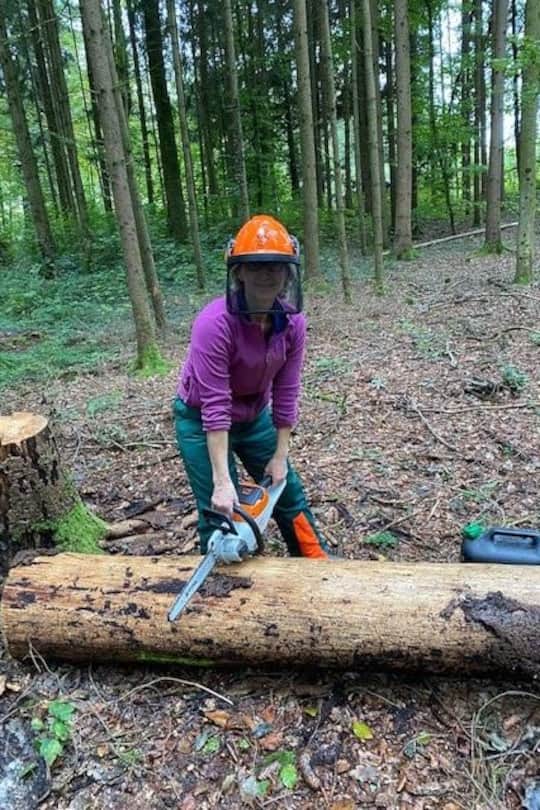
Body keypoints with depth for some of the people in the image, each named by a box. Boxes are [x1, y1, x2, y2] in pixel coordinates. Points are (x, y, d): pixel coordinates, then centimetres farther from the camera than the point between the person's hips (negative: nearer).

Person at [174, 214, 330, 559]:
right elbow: (215, 408, -32)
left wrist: (280, 456, -8)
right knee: (221, 513, -4)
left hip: (254, 416, 5)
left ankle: (319, 565, 38)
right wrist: (222, 482, -32)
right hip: (200, 421, -5)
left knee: (289, 492, 15)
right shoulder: (215, 323, -33)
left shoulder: (293, 321, -16)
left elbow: (286, 393, -11)